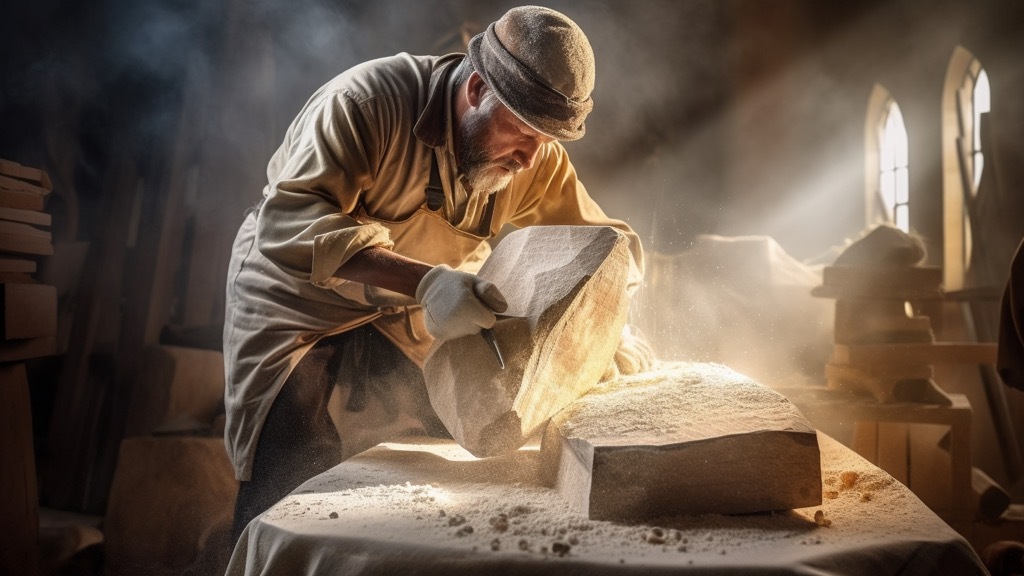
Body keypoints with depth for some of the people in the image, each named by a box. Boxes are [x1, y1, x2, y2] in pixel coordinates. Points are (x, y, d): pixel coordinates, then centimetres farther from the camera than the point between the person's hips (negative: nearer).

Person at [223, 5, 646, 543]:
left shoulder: (537, 162, -11)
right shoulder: (369, 100, -28)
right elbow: (287, 221, -39)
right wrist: (424, 281, -51)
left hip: (398, 314, 5)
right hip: (297, 294, -4)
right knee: (290, 484, -16)